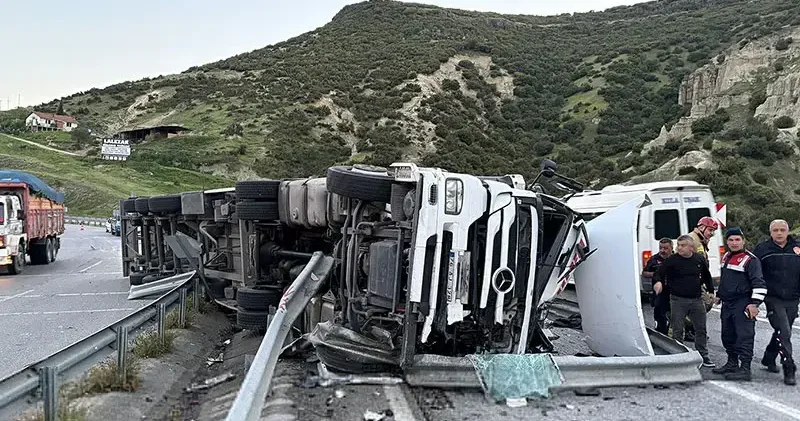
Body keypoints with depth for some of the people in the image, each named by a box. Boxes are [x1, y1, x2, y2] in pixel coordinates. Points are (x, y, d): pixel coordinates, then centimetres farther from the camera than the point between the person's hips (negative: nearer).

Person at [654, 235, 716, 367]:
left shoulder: (699, 259, 5)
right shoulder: (672, 260, -6)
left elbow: (707, 276, 19)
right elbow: (659, 273, -8)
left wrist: (711, 291, 18)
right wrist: (658, 282, -29)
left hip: (696, 300, 3)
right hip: (678, 300, -3)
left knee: (701, 329, 10)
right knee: (677, 330, 1)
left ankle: (703, 356, 23)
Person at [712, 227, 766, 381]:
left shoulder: (750, 260, -12)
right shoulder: (726, 257, 14)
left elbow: (759, 283, -17)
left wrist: (755, 303, -23)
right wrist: (719, 295, 28)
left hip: (743, 305, -9)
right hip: (727, 304, 9)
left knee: (744, 336, -8)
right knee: (727, 335, 15)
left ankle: (745, 369, -7)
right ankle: (732, 364, 29)